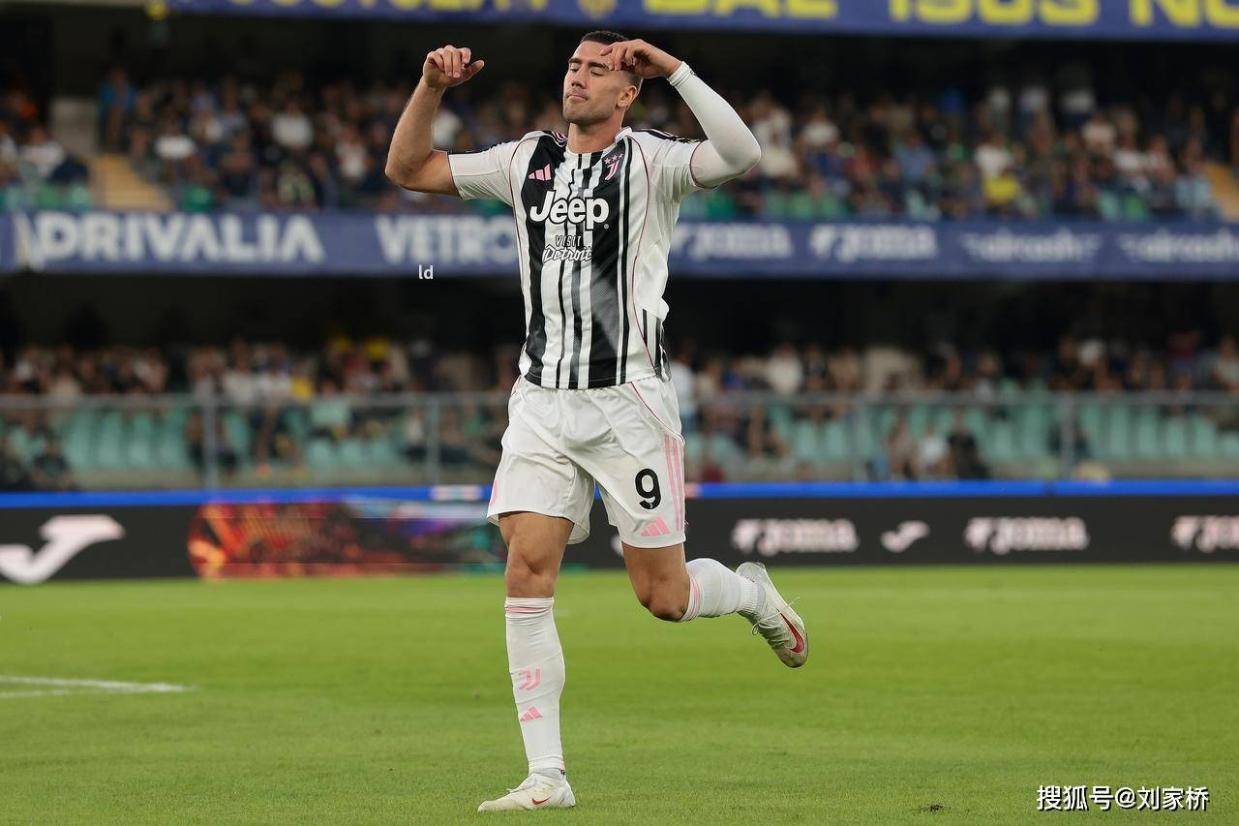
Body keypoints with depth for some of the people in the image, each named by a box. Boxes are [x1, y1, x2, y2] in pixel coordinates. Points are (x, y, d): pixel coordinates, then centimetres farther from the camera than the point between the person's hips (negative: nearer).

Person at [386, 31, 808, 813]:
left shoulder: (650, 160, -4)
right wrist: (433, 87, 2)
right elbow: (409, 168, 16)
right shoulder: (527, 160, 11)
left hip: (629, 398, -4)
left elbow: (742, 155, -24)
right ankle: (547, 776, -5)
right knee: (527, 573, -9)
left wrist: (676, 68, -22)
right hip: (542, 400, 4)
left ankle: (751, 591, 35)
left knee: (663, 596, -1)